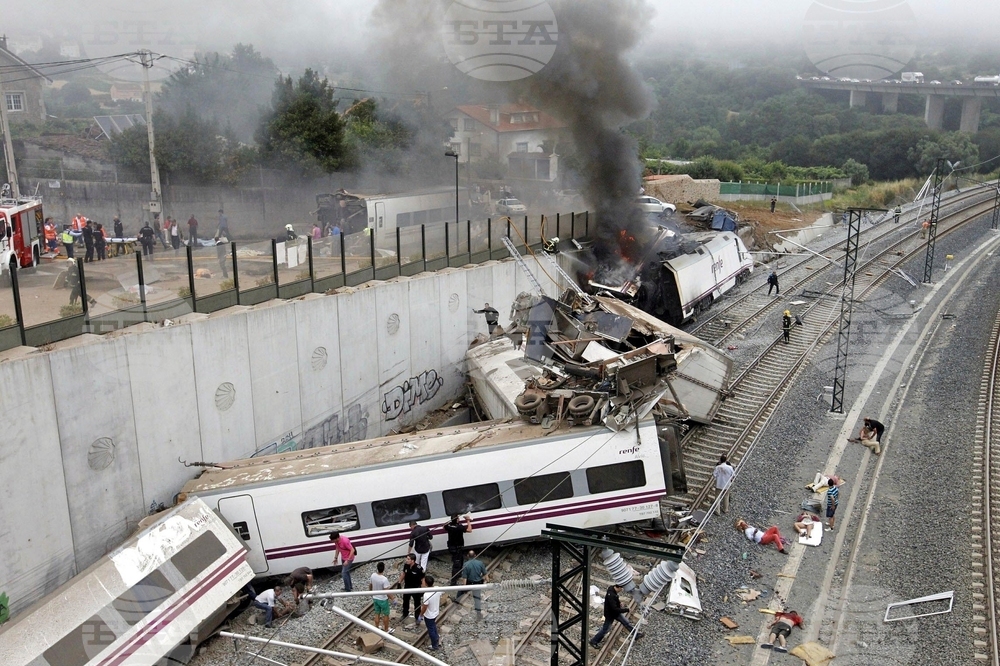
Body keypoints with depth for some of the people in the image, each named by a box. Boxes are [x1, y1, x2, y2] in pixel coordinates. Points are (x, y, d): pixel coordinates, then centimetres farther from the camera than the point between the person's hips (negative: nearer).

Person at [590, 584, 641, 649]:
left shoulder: (612, 589, -11)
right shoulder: (611, 595, -38)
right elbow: (614, 609, -37)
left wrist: (618, 601, -1)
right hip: (610, 615, -8)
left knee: (626, 622, 15)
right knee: (605, 629, 7)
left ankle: (635, 634, 32)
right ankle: (593, 641, 25)